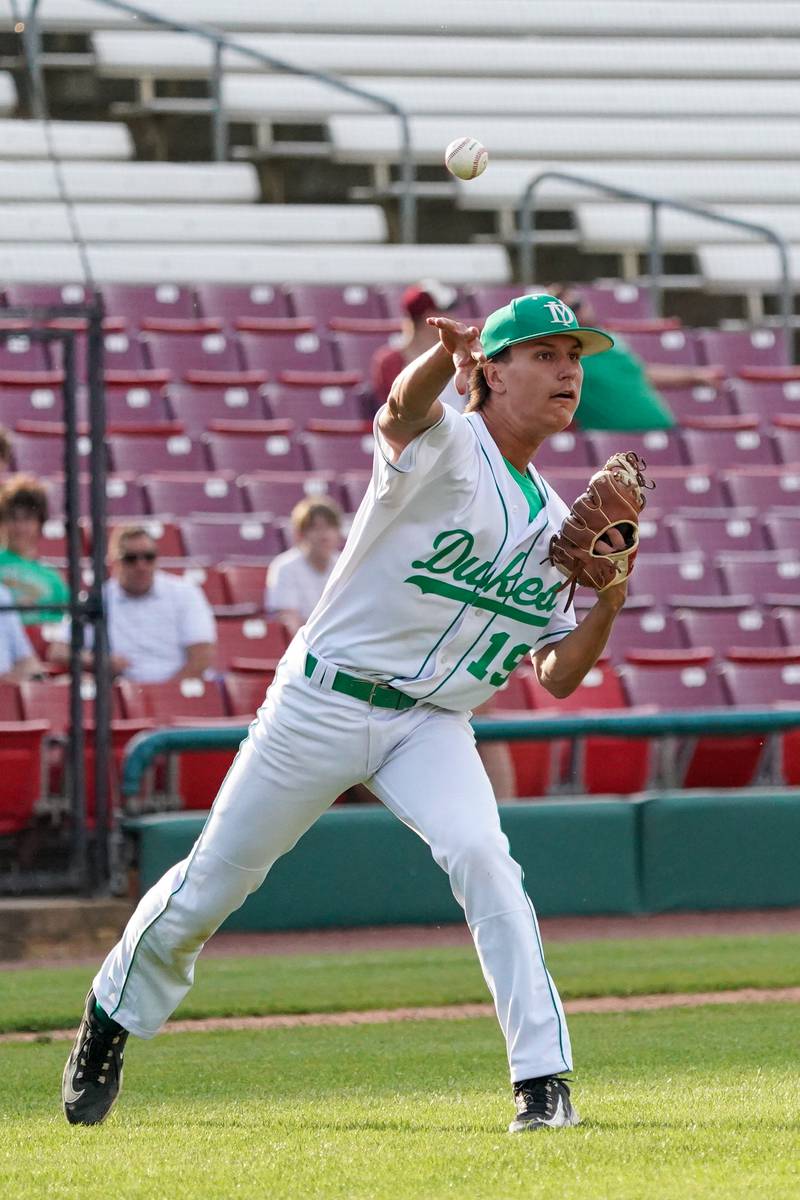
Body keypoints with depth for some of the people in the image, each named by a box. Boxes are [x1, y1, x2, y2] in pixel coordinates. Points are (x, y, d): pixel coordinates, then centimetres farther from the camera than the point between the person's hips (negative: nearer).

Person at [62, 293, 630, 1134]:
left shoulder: (555, 525, 9)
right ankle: (115, 1014, 35)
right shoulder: (446, 452, -10)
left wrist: (608, 603, -8)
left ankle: (543, 1082, -25)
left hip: (432, 725, 4)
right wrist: (445, 357, -60)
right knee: (212, 882, 6)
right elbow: (403, 412, -37)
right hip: (321, 706, -3)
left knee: (480, 855, -25)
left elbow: (557, 678, 11)